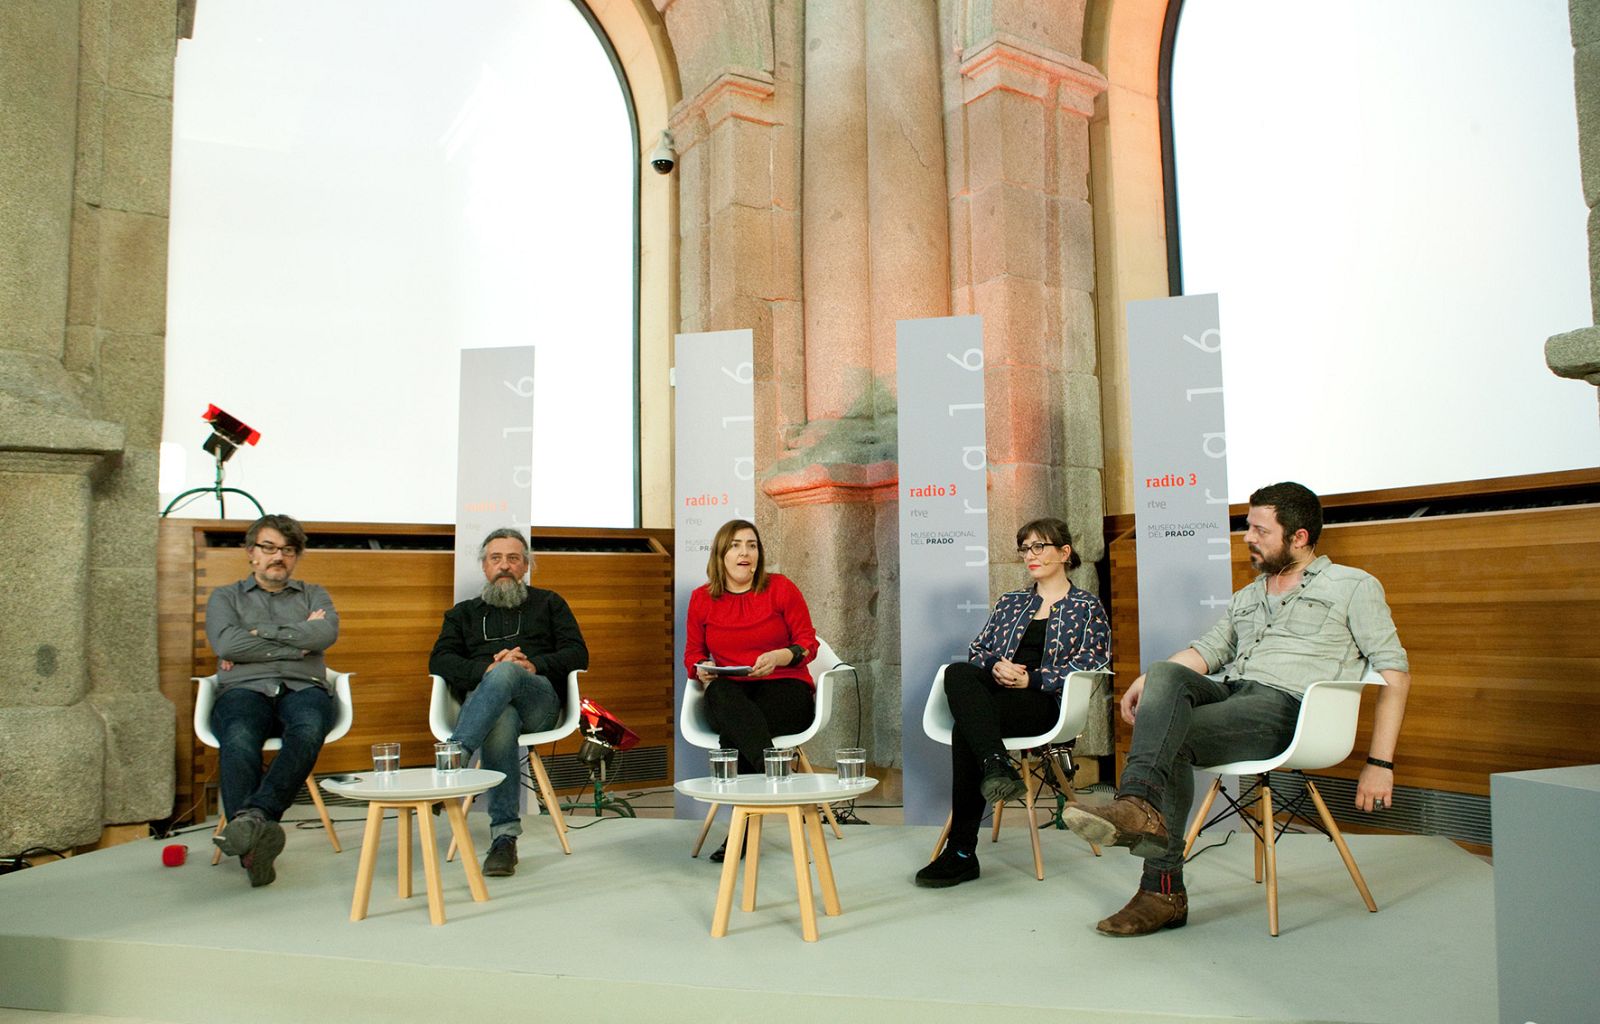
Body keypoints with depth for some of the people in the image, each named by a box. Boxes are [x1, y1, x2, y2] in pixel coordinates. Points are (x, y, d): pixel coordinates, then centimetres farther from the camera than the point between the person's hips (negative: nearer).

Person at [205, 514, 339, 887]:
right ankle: (253, 844, -51)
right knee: (238, 740, -37)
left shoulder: (313, 595, 25)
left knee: (309, 728, -38)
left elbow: (327, 633, 1)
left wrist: (260, 633, -1)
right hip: (245, 690, 0)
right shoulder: (225, 597, 23)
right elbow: (226, 644, 0)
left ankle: (252, 815, -53)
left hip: (303, 689, 1)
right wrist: (297, 642, 2)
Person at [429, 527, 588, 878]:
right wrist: (485, 669, -9)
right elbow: (439, 661, 12)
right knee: (500, 723, -38)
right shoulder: (463, 613, 30)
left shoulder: (549, 603, 27)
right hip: (482, 696, 1)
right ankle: (504, 836, -41)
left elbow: (578, 654, 12)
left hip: (539, 698, -1)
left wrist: (534, 664, -8)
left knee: (506, 673, -37)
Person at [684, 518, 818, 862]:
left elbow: (808, 643, 2)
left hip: (785, 689, -2)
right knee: (720, 694, -38)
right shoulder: (701, 599, 10)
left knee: (734, 729, -35)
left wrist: (781, 657, -20)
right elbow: (692, 654, 17)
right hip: (729, 695, 2)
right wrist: (702, 670, -8)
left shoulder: (781, 588, 3)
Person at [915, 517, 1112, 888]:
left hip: (1048, 702, -5)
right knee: (957, 672, -33)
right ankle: (996, 766, -47)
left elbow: (1091, 663, -1)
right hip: (997, 690, 5)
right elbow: (978, 650, 20)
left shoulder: (1087, 608, 14)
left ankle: (962, 851, -31)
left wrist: (1030, 678, -13)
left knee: (964, 729, -32)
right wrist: (996, 666, -5)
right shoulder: (1010, 603, 28)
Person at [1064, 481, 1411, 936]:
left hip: (1284, 706, -5)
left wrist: (1380, 763, -3)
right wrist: (1147, 680, -1)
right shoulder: (1248, 596, 31)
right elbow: (1208, 648, 20)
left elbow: (1394, 670, 5)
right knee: (1166, 675, -30)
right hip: (1228, 692, 5)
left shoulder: (1353, 586, 12)